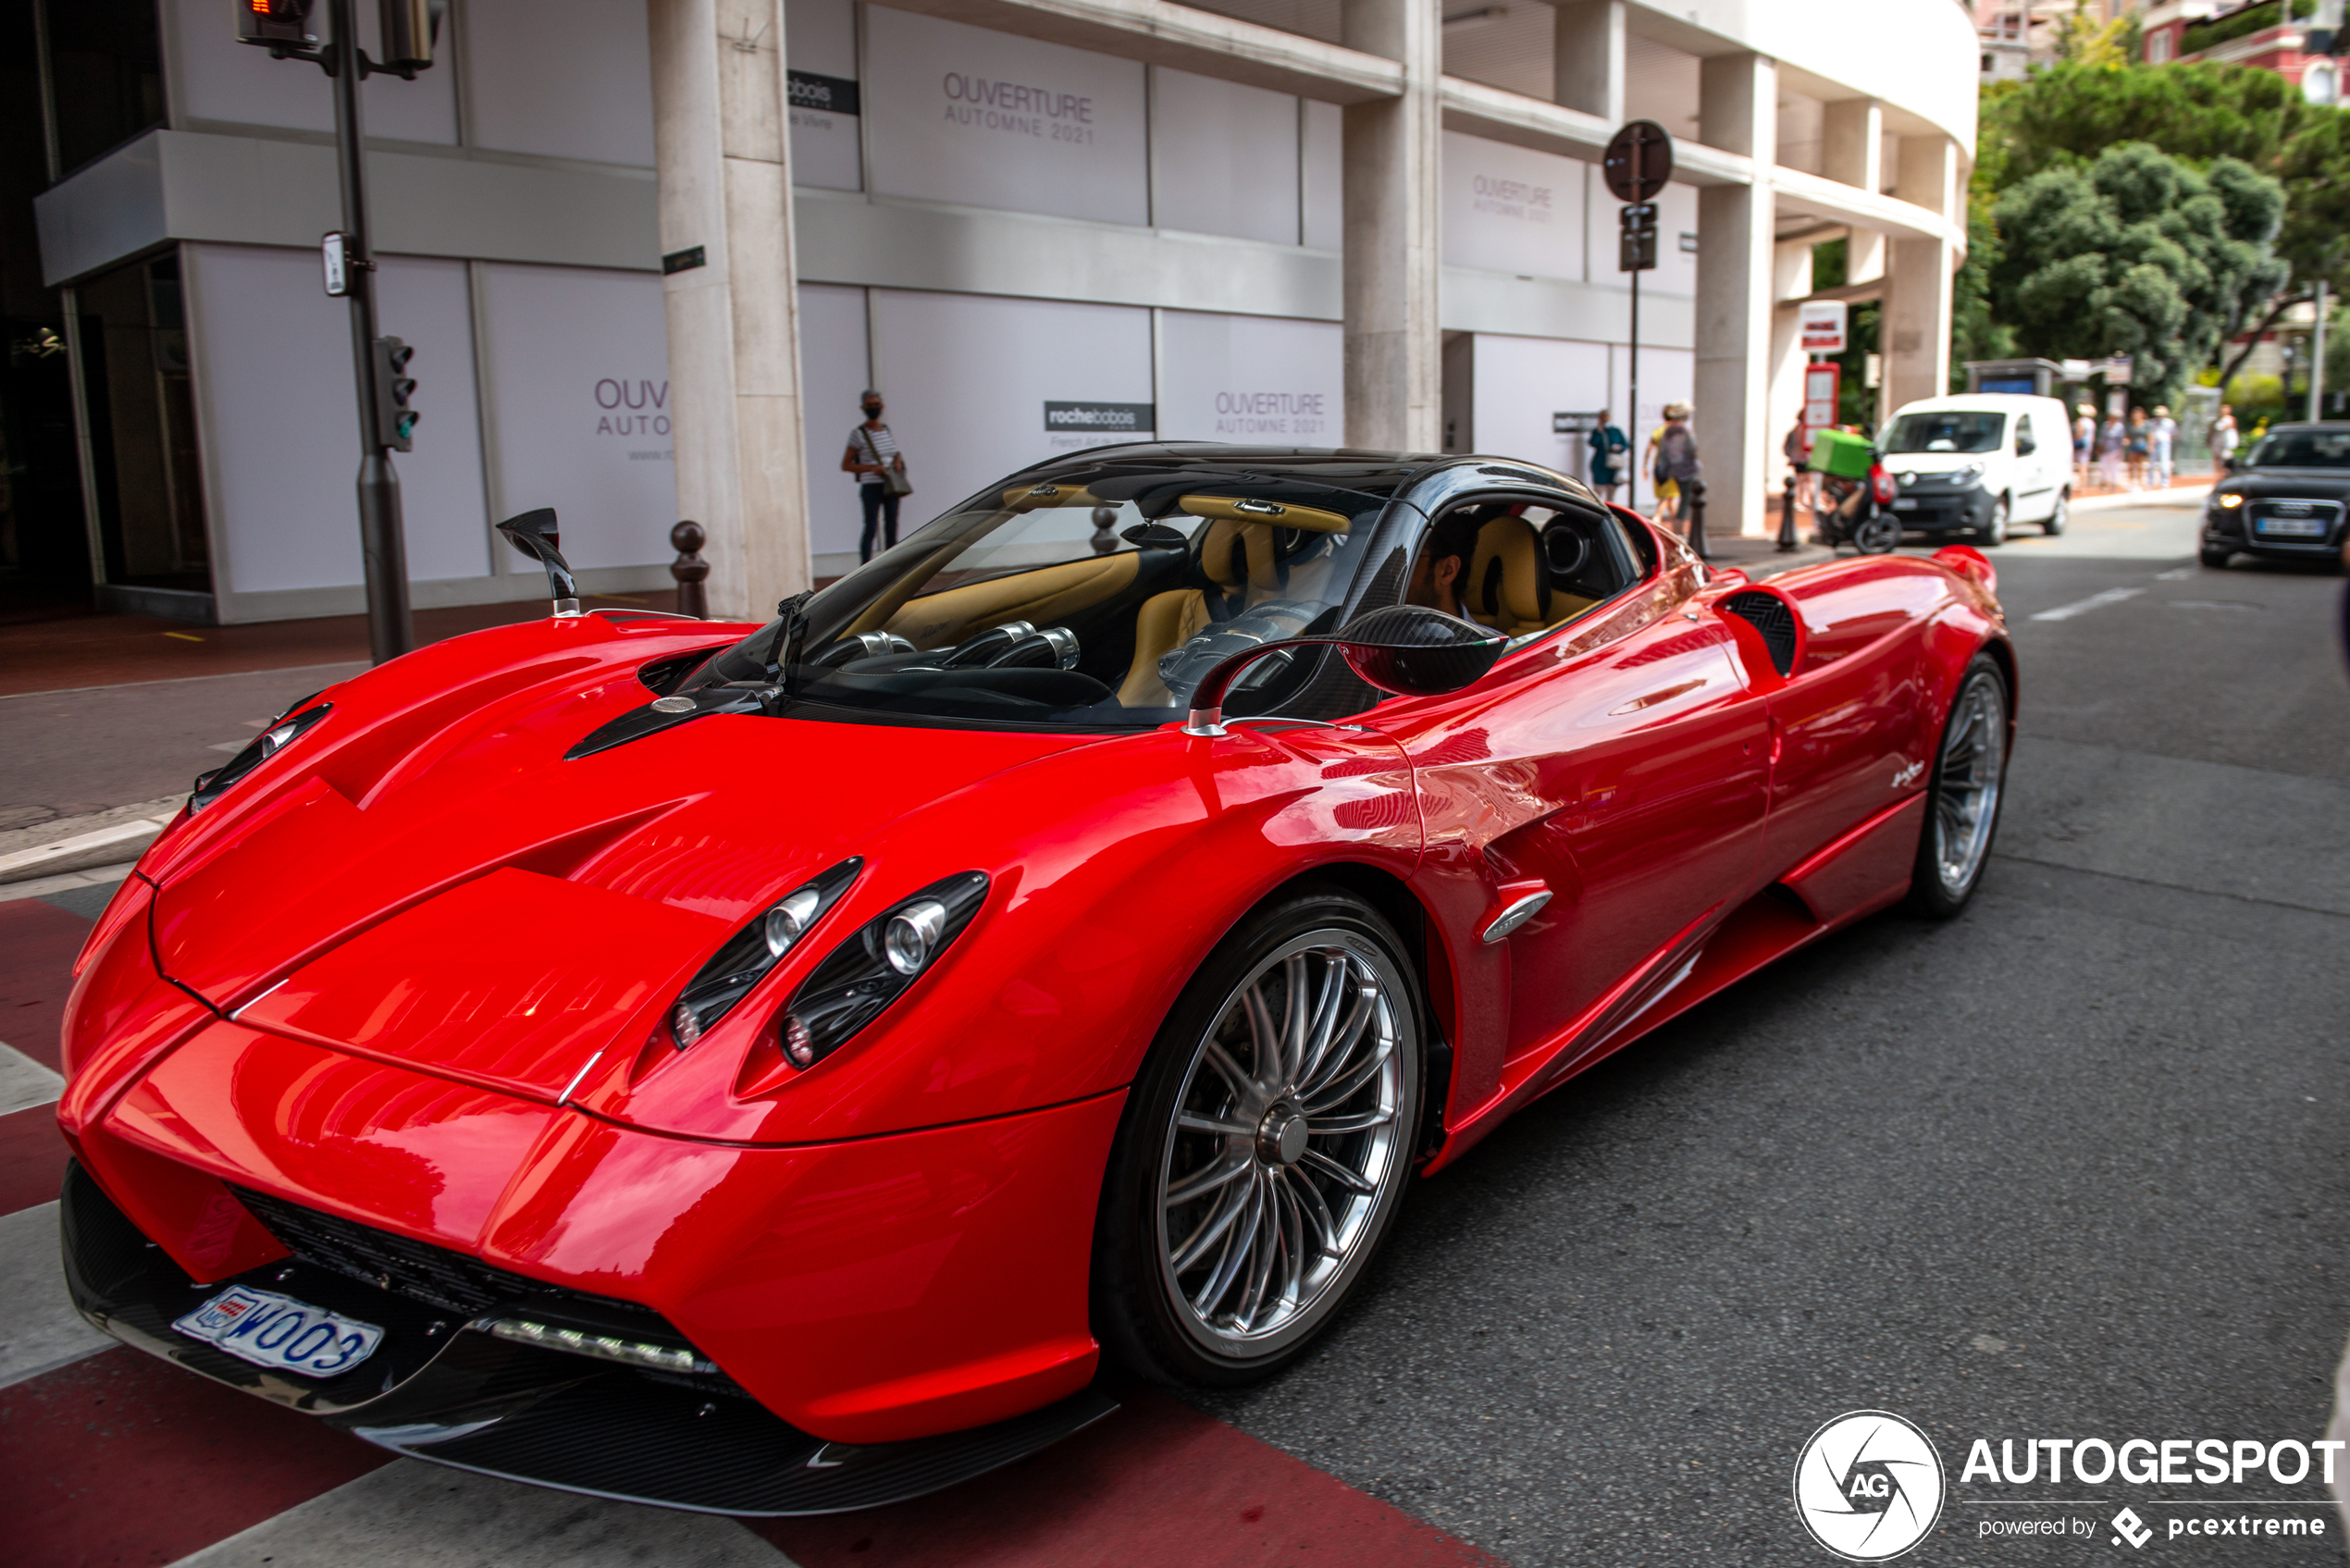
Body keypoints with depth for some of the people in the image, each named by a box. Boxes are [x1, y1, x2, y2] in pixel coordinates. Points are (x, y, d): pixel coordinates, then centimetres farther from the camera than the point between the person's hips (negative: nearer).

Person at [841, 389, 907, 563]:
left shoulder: (887, 430, 12)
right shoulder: (858, 434, -5)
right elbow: (845, 465, -5)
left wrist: (898, 460, 2)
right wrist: (872, 468, -16)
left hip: (891, 487, 6)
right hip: (871, 487, -5)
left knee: (891, 528, 6)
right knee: (870, 528, -11)